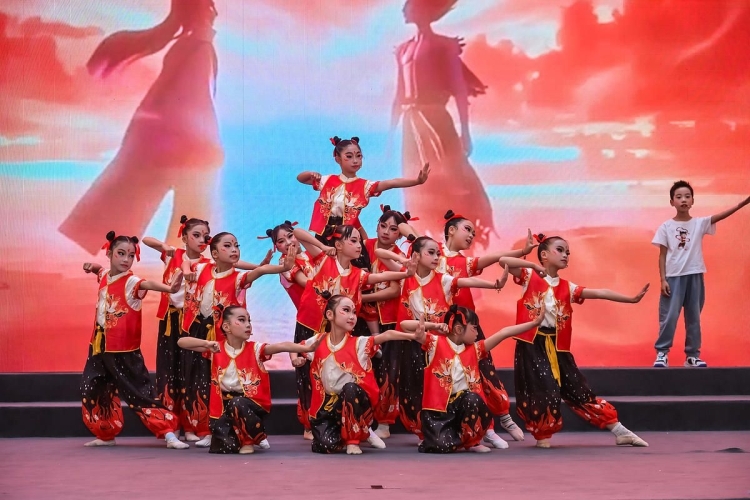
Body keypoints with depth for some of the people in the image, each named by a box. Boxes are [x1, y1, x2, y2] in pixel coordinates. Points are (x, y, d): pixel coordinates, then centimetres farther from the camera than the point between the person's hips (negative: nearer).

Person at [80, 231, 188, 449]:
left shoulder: (131, 282, -15)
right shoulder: (105, 276, 5)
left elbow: (148, 284, -39)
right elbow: (99, 269, 33)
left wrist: (169, 289, -58)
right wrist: (92, 267, 11)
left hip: (124, 351, -7)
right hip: (99, 348, 7)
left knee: (140, 391, -10)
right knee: (92, 391, 12)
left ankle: (169, 435, -9)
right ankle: (106, 435, 27)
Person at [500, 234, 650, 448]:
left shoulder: (567, 287, 10)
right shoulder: (530, 277, 0)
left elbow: (598, 293, 3)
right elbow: (503, 260, -14)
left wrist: (631, 299, -3)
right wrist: (533, 265, -20)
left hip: (557, 346, 4)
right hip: (532, 344, -4)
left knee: (578, 390, 6)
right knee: (540, 390, -7)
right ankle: (542, 436, 12)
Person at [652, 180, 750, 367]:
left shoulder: (700, 223, 3)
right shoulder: (666, 227, 0)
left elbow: (720, 216, -11)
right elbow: (662, 255, 1)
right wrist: (663, 279, -7)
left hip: (694, 276, 2)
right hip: (673, 277, -2)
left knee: (693, 318, 7)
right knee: (669, 317, -5)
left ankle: (692, 355, 13)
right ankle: (662, 353, 2)